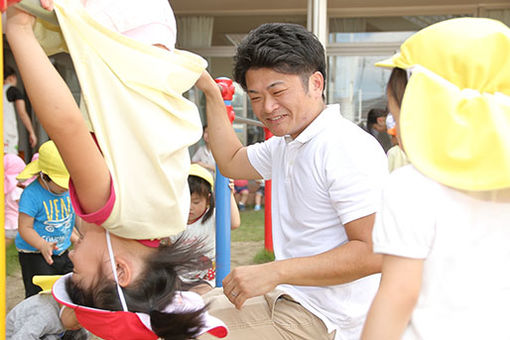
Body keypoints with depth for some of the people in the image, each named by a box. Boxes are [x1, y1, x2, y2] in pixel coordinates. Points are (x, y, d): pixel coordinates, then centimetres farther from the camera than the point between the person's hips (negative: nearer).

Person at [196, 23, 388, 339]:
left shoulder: (349, 149, -20)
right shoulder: (283, 145, 13)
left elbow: (374, 253, -26)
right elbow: (232, 162, 32)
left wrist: (275, 272, -29)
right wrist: (210, 90, 25)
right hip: (288, 297, 10)